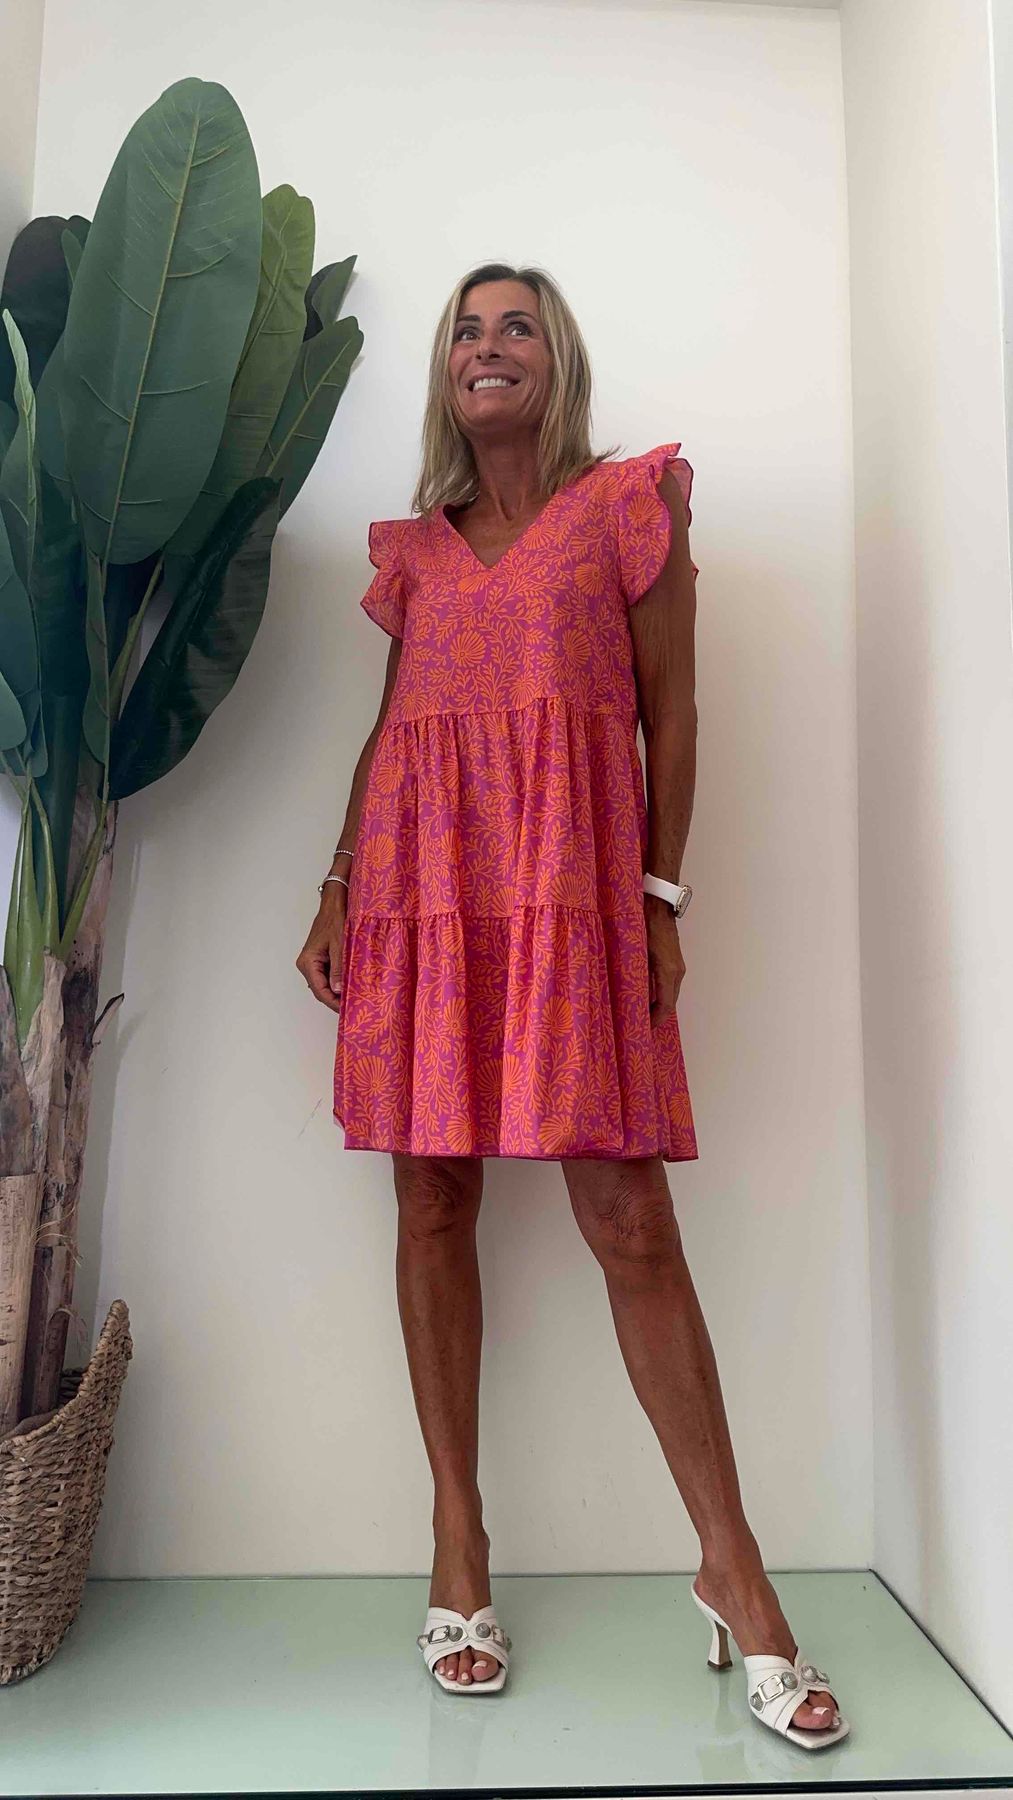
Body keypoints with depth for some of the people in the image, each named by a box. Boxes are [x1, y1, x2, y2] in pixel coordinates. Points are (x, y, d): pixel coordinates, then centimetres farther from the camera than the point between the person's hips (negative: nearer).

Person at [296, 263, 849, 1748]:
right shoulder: (418, 543, 20)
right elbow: (390, 726, 19)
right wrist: (339, 888, 11)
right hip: (425, 886, 4)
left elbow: (671, 713, 4)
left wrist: (662, 895, -4)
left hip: (574, 885, -4)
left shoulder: (630, 504, 10)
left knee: (631, 1221, -6)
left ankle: (732, 1569, 10)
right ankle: (459, 1546, 19)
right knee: (433, 1206, 4)